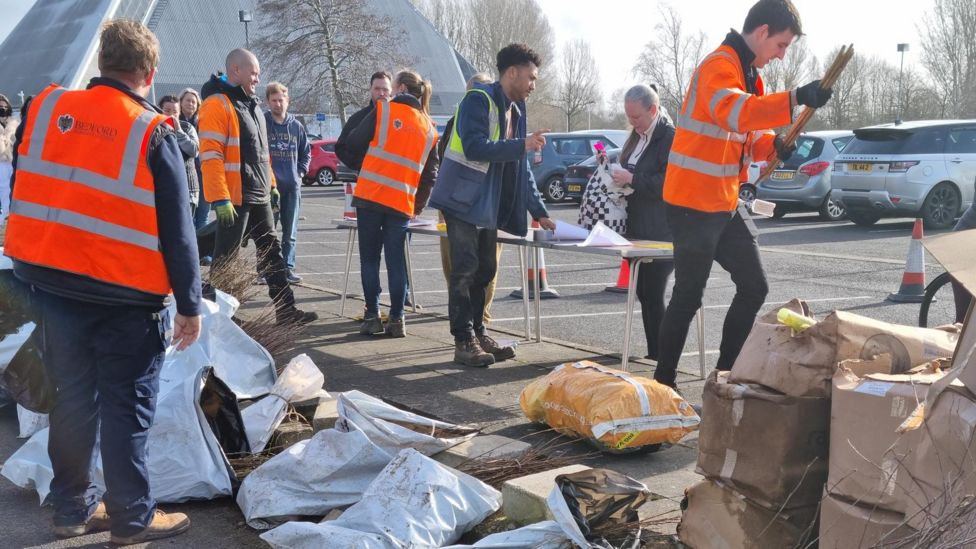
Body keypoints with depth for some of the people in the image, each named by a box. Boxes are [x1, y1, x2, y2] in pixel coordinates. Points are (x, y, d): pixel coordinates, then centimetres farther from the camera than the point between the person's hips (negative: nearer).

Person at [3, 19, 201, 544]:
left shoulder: (43, 108, 2)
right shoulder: (152, 133, -11)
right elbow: (177, 230, -9)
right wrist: (190, 305, -2)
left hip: (50, 282, 5)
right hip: (124, 295, -5)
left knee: (74, 396, 16)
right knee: (126, 407, 6)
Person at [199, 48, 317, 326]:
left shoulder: (251, 105, 16)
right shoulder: (217, 105, -13)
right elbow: (210, 156, -20)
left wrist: (271, 184, 21)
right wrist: (220, 199, -24)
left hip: (259, 196, 9)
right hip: (234, 198, -9)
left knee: (272, 252, 12)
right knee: (226, 258, -1)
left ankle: (285, 309, 18)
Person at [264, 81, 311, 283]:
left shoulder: (296, 126, 10)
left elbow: (306, 151, 20)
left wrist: (301, 172, 8)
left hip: (292, 185, 4)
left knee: (290, 231, 8)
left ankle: (288, 267, 15)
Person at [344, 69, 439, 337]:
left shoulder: (383, 109, 0)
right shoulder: (429, 127, 13)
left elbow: (353, 145, 0)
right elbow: (430, 173, 13)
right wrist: (418, 206, 18)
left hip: (370, 195, -3)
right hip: (402, 202, 3)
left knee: (370, 258, 6)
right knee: (396, 261, 8)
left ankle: (372, 315, 5)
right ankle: (396, 319, 7)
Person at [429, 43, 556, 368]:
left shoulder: (515, 110, 15)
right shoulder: (479, 100, -11)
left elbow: (520, 166, 18)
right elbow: (474, 146, -25)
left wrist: (539, 212, 14)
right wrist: (522, 145, -25)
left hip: (489, 204, 9)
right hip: (464, 198, -9)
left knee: (485, 270, 11)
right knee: (465, 269, -7)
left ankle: (477, 334, 20)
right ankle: (464, 342, -3)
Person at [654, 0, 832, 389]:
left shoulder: (748, 72, 16)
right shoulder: (719, 65, -15)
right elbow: (735, 113, -35)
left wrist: (774, 145, -1)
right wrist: (796, 98, -43)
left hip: (726, 204, 10)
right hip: (693, 204, -10)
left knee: (754, 288, 11)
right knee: (688, 297, -3)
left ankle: (726, 373, 21)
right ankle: (663, 383, 10)